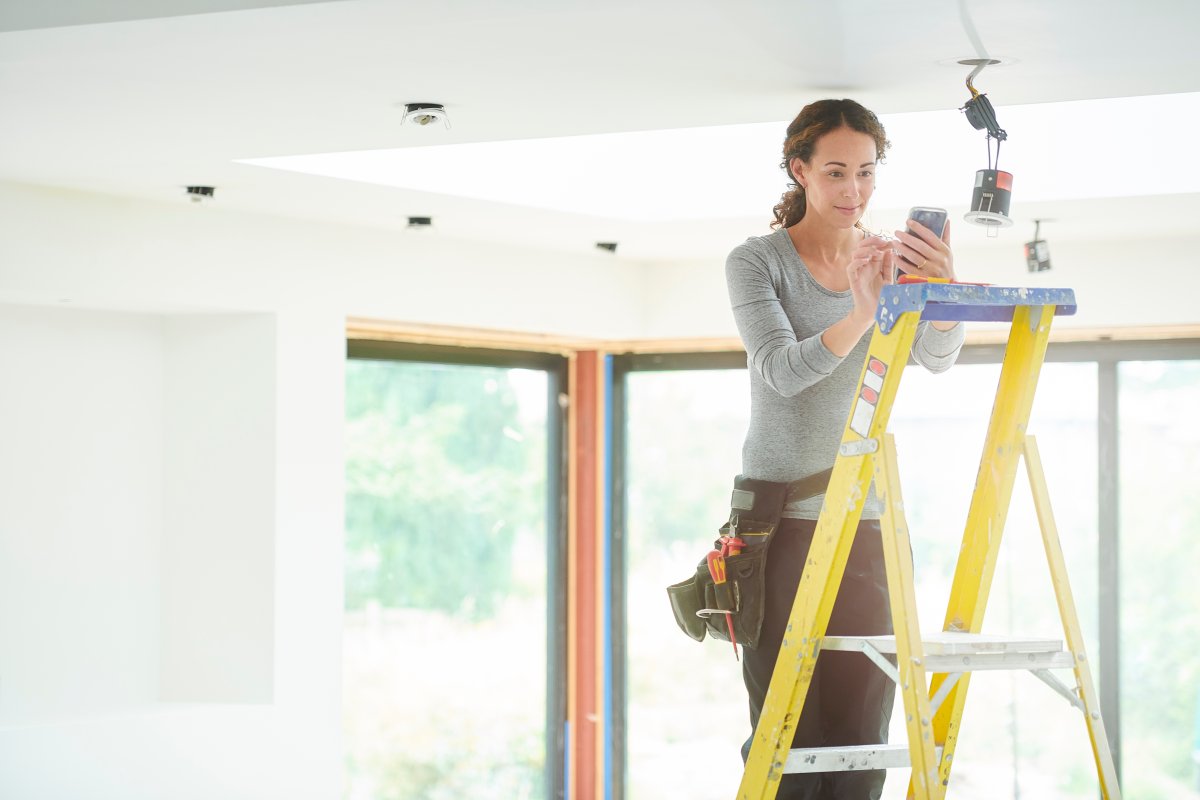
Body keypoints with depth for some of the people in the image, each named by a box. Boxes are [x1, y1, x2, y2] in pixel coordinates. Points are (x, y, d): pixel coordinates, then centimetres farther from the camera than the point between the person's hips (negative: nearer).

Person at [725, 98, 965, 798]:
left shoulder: (894, 261, 10)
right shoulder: (757, 262, 0)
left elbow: (938, 358, -7)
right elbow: (782, 369, -15)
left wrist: (944, 288, -29)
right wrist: (859, 317, -33)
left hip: (869, 522, 3)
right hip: (782, 520, -3)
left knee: (862, 734, 1)